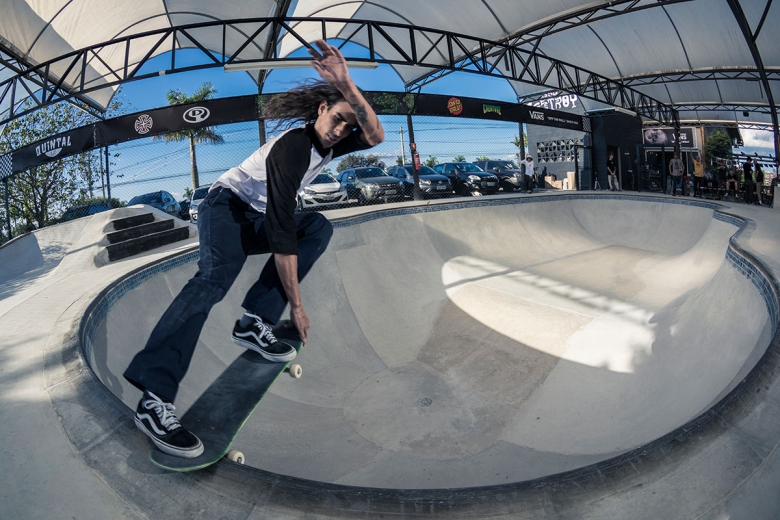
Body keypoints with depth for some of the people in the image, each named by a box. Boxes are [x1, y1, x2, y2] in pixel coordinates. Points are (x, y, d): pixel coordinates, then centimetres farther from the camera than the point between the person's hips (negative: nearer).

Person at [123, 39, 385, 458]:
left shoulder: (331, 143, -4)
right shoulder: (290, 149, -29)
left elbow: (375, 137, -25)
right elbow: (282, 234, -34)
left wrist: (347, 87, -41)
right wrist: (296, 305, -32)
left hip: (259, 218, 8)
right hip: (226, 207, -8)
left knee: (319, 228, -15)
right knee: (216, 275, -35)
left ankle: (254, 322, -21)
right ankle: (154, 397, -42)